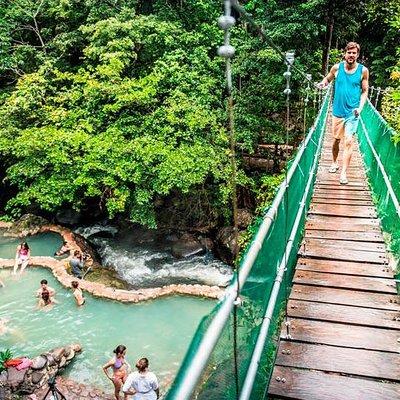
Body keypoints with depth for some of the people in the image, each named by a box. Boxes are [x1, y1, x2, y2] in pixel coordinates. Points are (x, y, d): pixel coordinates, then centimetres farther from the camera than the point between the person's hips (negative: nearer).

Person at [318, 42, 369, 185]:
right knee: (336, 140, 13)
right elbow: (327, 79, 17)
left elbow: (364, 91, 4)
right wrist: (323, 83, -7)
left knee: (348, 141, -10)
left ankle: (344, 173, -6)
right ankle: (334, 163, 36)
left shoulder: (363, 70, -3)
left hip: (352, 112, -2)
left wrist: (360, 107, -11)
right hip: (338, 111, 2)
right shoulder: (336, 68, -1)